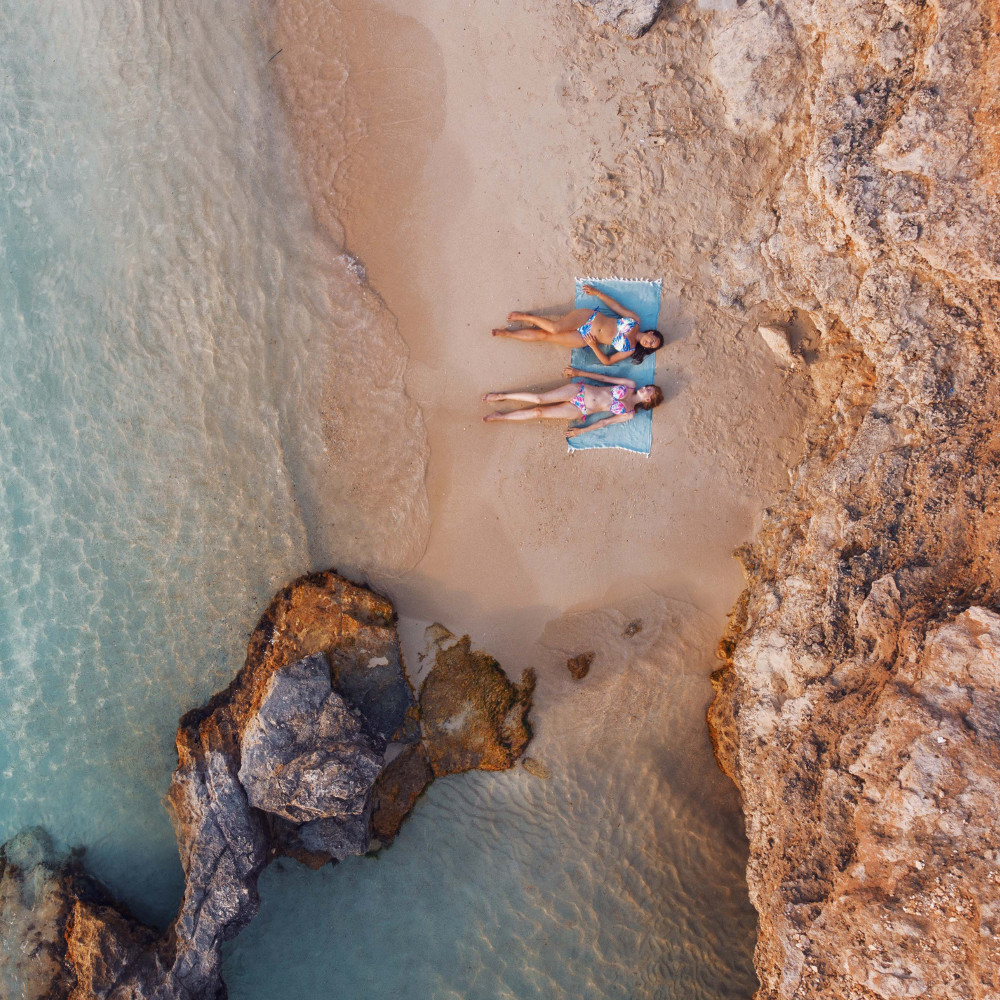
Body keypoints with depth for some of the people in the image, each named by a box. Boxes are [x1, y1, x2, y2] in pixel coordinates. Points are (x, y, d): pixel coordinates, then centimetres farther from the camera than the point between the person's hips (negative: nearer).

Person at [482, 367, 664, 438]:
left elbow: (604, 422, -4)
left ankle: (500, 416, 3)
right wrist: (579, 373, 9)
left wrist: (582, 431, -6)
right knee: (539, 399, -11)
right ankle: (501, 396, 3)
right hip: (580, 390, 2)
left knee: (538, 412, -9)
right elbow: (603, 378, 8)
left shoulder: (630, 414, -4)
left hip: (579, 411, -2)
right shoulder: (630, 385, 4)